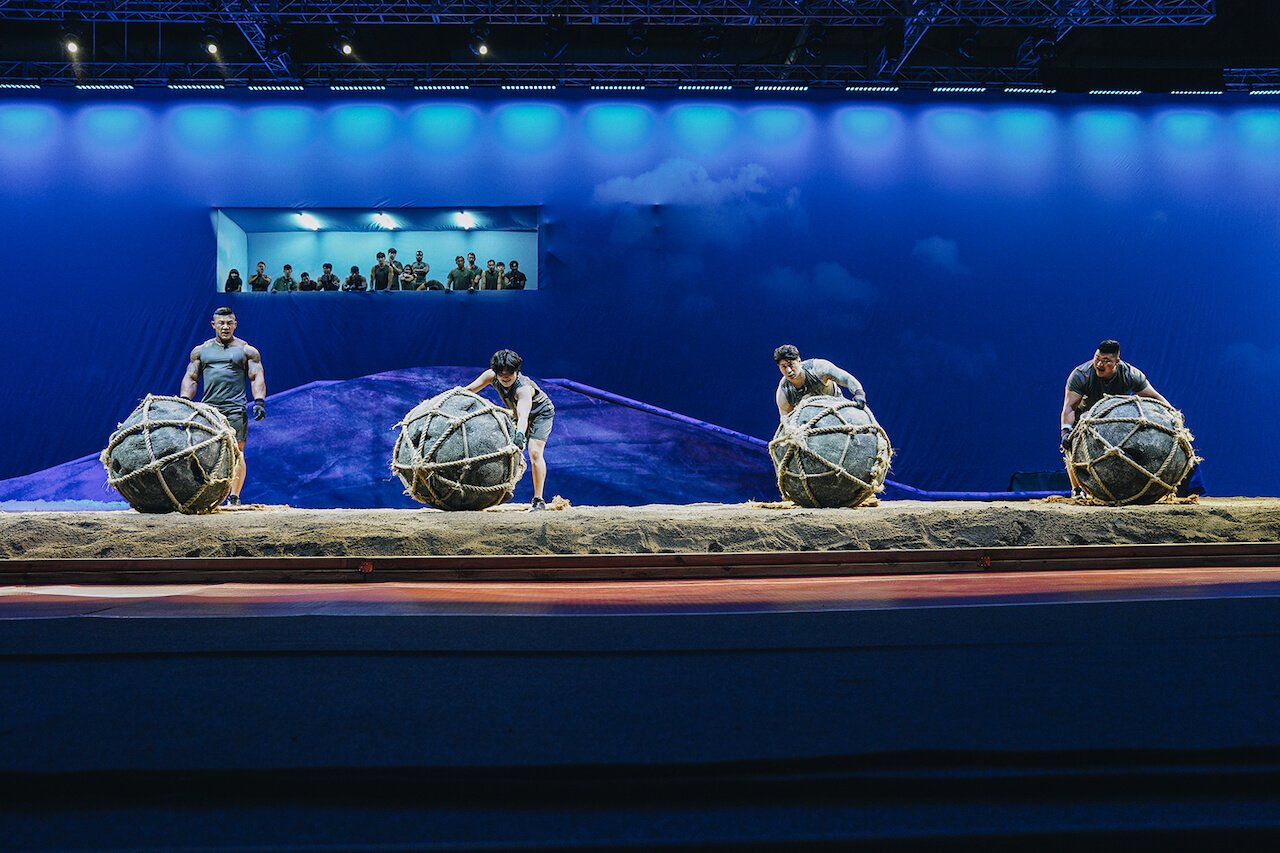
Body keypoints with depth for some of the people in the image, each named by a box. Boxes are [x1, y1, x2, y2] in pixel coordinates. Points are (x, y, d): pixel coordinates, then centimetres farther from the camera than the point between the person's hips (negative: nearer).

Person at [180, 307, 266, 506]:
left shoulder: (247, 351, 8)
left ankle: (234, 497, -4)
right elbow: (190, 378, 15)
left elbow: (257, 377, 2)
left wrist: (259, 401, -12)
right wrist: (184, 400, 1)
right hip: (207, 408, 3)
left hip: (235, 409, -3)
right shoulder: (200, 351, 15)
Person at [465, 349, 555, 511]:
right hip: (516, 414, 7)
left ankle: (538, 500, -15)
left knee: (535, 452, -21)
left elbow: (523, 416, -58)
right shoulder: (491, 376, -24)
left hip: (540, 414, -7)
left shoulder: (523, 388, -42)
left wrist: (520, 434, -75)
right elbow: (468, 391, -16)